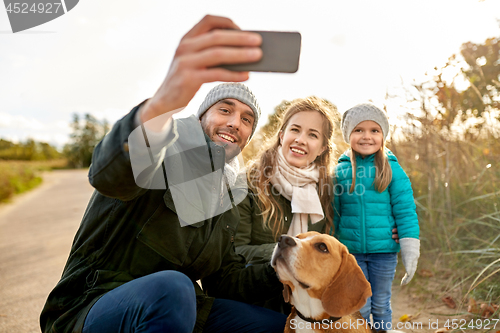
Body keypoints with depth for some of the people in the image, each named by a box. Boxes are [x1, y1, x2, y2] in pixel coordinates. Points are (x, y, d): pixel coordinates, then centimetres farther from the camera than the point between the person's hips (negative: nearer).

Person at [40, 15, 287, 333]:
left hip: (174, 307, 6)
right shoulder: (161, 155, -13)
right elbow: (108, 174, -39)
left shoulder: (226, 200, 9)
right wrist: (161, 103, -59)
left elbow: (225, 281, 9)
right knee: (171, 287, -38)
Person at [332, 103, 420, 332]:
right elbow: (333, 212, 5)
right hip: (350, 250, 1)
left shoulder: (392, 169, -4)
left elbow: (406, 212, -5)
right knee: (359, 308, 10)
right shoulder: (340, 170, -1)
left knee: (381, 305, 15)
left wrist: (410, 253, -8)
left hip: (384, 251, 0)